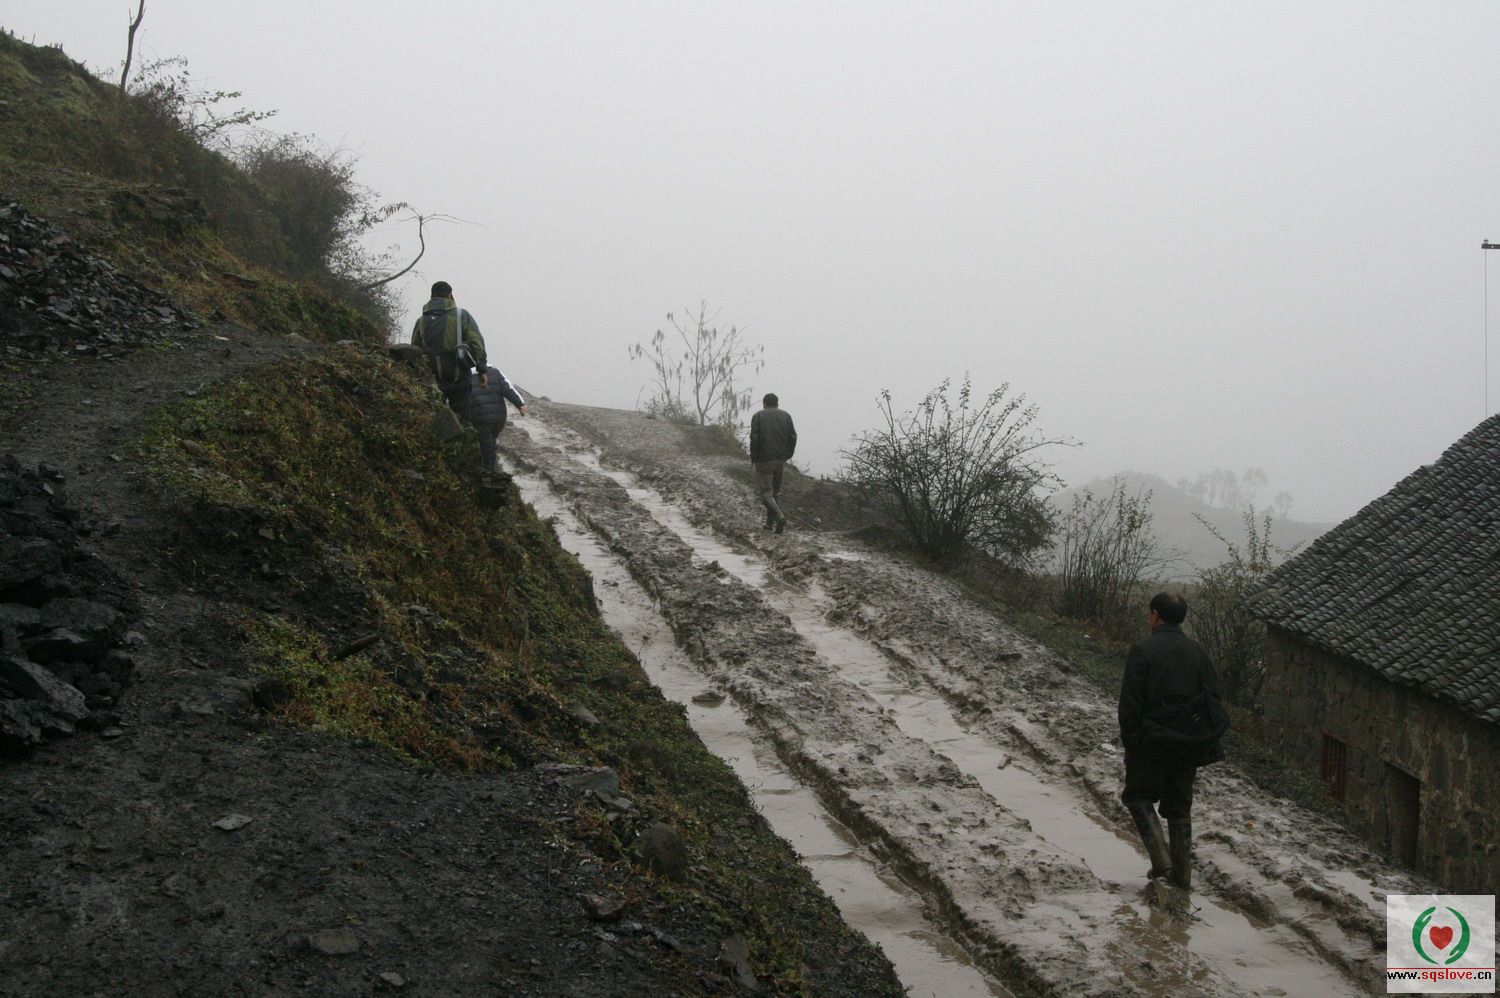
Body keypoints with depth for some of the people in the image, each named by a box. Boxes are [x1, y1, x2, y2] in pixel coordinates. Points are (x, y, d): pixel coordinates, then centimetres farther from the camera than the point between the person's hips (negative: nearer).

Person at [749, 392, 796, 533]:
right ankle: (770, 522, 18)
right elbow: (793, 437, 0)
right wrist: (788, 455, 9)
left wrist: (753, 457, -1)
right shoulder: (786, 415, 8)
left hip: (764, 460, -4)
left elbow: (754, 438, -10)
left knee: (765, 491, -2)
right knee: (776, 491, 16)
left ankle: (780, 516, -23)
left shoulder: (758, 416, -1)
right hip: (781, 460, 4)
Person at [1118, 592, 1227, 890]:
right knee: (1179, 805, 16)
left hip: (1152, 742, -5)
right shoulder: (1197, 650, 5)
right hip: (1189, 743, 5)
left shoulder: (1142, 650, -12)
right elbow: (1213, 696, 8)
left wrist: (1129, 740, -5)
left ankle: (1161, 859, -3)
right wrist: (1204, 740, 13)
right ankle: (1182, 872, 16)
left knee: (1138, 796, 12)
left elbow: (1130, 701, -14)